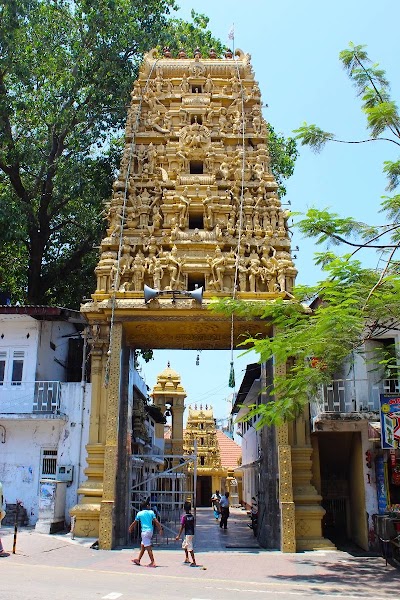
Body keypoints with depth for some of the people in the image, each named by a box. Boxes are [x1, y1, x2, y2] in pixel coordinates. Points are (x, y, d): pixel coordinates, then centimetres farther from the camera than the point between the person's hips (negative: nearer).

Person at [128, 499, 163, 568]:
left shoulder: (139, 513, 0)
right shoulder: (151, 512, 3)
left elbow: (135, 523, 10)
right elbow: (156, 522, -4)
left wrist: (130, 528, 28)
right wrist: (160, 529, 2)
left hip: (145, 531, -5)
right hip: (150, 531, 5)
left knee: (148, 548, -5)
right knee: (142, 546, 19)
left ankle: (152, 562, -8)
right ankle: (138, 560, 29)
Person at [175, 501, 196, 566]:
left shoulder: (184, 516, -13)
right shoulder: (192, 516, 6)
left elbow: (182, 527, -13)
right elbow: (193, 525, 11)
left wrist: (179, 536, -8)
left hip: (188, 534, -8)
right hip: (192, 533, 8)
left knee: (190, 548, -4)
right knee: (184, 545, 24)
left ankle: (194, 562, -3)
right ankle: (187, 559, 28)